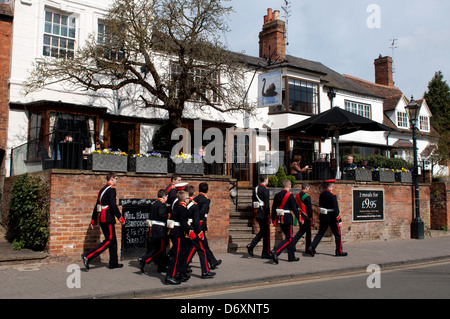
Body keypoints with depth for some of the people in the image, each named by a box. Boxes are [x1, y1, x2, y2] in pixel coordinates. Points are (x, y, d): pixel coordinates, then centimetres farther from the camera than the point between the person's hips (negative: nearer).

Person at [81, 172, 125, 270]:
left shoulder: (102, 189, 17)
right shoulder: (111, 189, -11)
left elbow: (96, 206, 18)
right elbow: (113, 205, -21)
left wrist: (93, 220, 21)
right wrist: (120, 218, -16)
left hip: (102, 218, 10)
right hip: (108, 219, -10)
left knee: (113, 240, 14)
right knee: (109, 240, -7)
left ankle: (114, 263, 19)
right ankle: (87, 256, -12)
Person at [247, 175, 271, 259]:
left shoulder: (255, 189, 12)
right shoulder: (265, 189, -13)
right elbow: (267, 204, -18)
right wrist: (269, 215, -14)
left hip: (257, 213, 8)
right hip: (263, 213, -8)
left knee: (262, 231, 19)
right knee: (266, 233, 2)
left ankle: (251, 245, 3)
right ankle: (265, 254, 8)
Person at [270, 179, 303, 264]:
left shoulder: (277, 195, 7)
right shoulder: (290, 196, -11)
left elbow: (273, 208, 9)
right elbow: (294, 208, -11)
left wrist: (273, 218, 16)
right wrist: (299, 218, -2)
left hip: (280, 219, 7)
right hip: (287, 219, -7)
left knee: (288, 237, 17)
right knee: (289, 238, -2)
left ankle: (291, 257, 22)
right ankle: (275, 252, -19)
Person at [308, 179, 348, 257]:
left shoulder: (322, 194, 5)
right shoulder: (332, 196, -17)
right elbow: (336, 209, -19)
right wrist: (339, 221, -15)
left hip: (323, 218, 6)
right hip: (332, 218, -6)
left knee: (320, 233, 11)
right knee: (337, 234, 9)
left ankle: (312, 247, -3)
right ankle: (339, 251, 16)